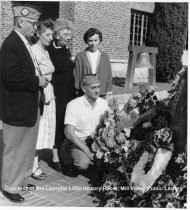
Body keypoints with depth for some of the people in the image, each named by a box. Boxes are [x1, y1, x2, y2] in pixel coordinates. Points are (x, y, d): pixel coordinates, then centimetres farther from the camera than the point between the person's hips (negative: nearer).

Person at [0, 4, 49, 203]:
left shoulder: (24, 43, 10)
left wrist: (39, 80, 3)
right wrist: (37, 81, -18)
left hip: (29, 106, 9)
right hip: (16, 108, -9)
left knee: (27, 147, 19)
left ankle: (21, 180, 35)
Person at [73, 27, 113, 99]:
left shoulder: (105, 56, 8)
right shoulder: (80, 56, 1)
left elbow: (109, 75, 10)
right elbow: (76, 76, 4)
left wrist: (108, 92, 7)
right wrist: (77, 93, 3)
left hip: (101, 94, 1)